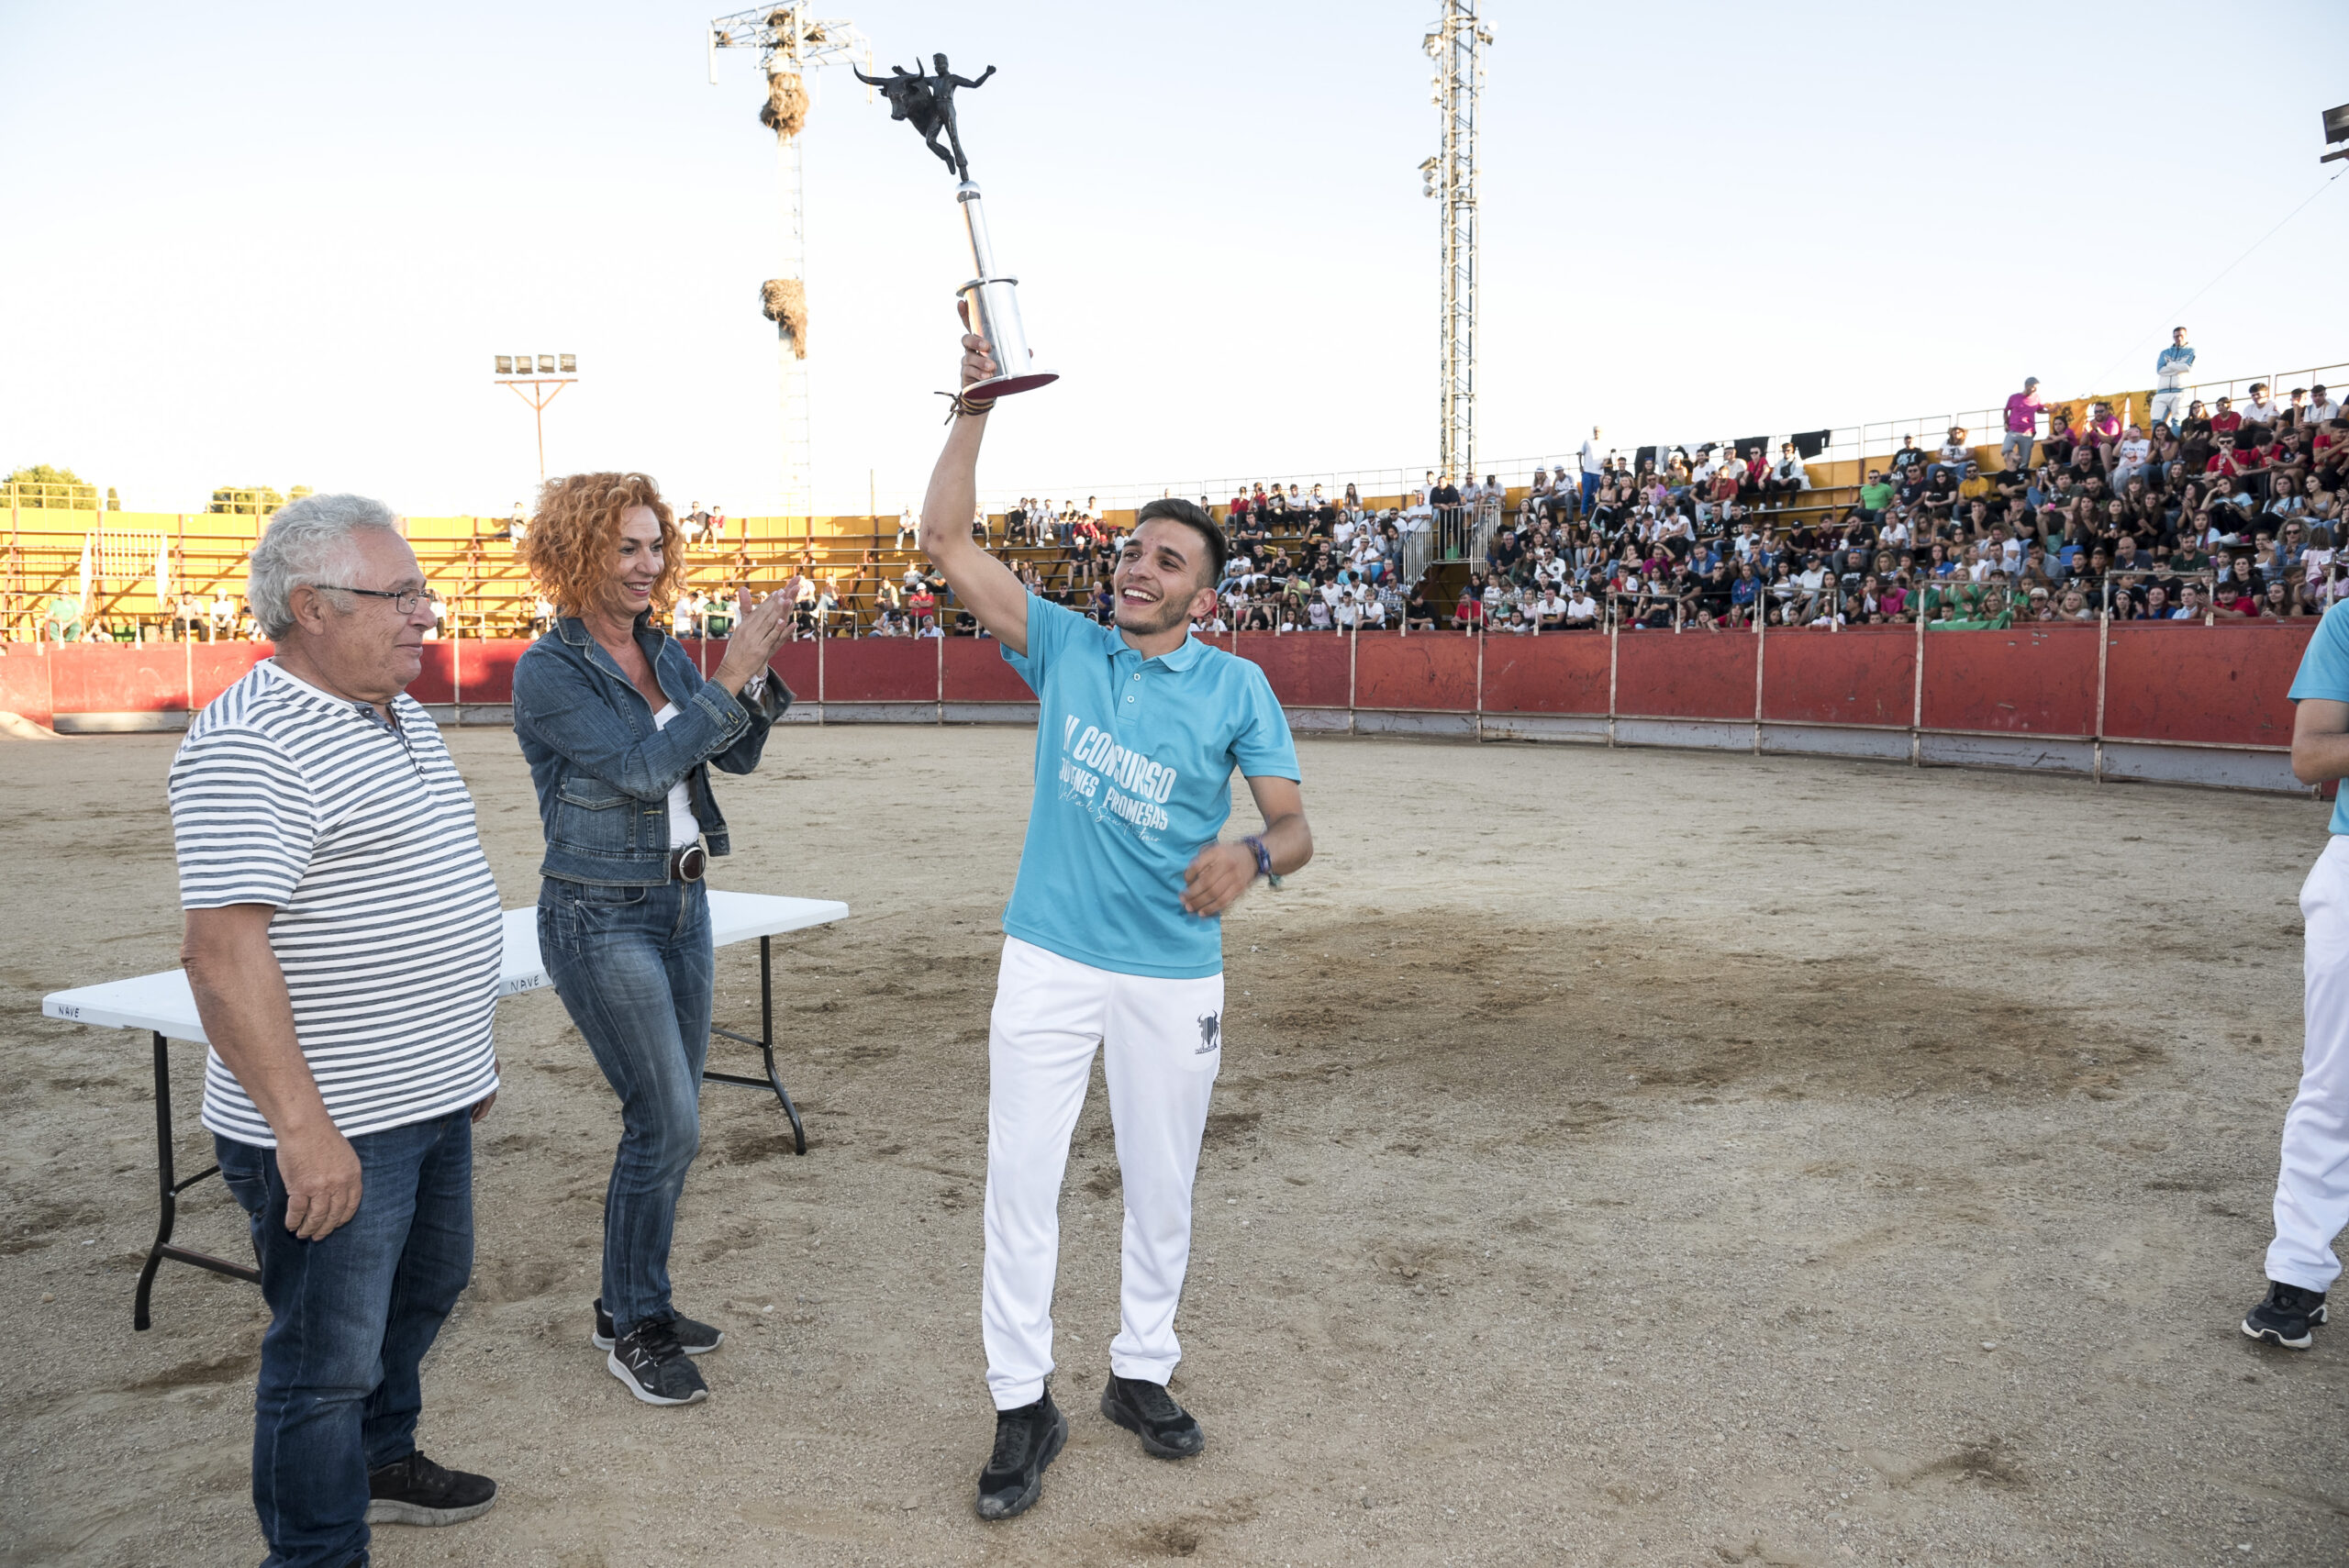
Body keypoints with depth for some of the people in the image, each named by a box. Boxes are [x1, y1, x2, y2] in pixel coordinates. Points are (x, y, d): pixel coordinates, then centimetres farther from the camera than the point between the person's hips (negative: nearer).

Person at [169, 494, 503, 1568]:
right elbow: (222, 949, -26)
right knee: (330, 1354, 4)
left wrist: (468, 1050, 22)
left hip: (429, 1098, 10)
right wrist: (303, 1127, -27)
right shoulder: (250, 744, -20)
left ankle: (380, 1461, 48)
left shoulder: (400, 715, 10)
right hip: (332, 1129, -10)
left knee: (424, 1289, 26)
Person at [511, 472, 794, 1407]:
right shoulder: (549, 671, -13)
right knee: (664, 1124, -7)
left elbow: (735, 756, 5)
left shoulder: (661, 653, 8)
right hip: (601, 917, -7)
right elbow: (641, 767, -22)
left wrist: (757, 672, -11)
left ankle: (638, 1303, 28)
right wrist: (729, 678, -26)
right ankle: (630, 1331, 11)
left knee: (667, 1122, 12)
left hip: (681, 902, 7)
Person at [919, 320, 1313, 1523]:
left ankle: (1141, 1373, 33)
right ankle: (1023, 1408, 16)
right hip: (1049, 961, 0)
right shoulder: (1065, 647, 2)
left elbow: (1294, 825, -7)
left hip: (1175, 979, 0)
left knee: (1163, 1189, 13)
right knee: (1020, 1184, 1)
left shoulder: (1237, 688, -2)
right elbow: (946, 540, -3)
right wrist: (974, 409, -11)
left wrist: (1253, 856, -30)